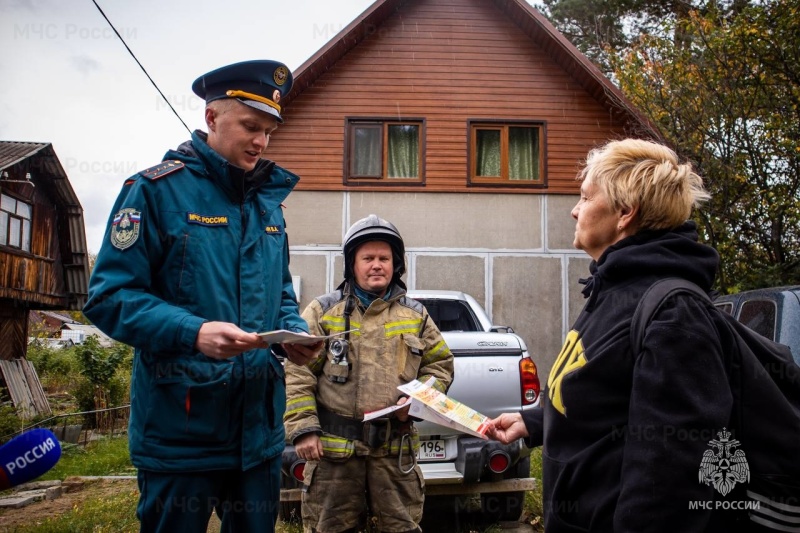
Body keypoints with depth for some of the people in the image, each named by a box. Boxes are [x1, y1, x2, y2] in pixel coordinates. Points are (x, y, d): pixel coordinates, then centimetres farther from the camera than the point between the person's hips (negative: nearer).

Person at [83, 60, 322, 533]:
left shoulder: (270, 202, 12)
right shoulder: (157, 189, -8)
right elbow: (111, 297, -13)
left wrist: (295, 334, -4)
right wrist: (193, 332, -27)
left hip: (260, 428, 6)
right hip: (181, 427, -6)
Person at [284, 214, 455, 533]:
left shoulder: (415, 315, 11)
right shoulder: (323, 311, 3)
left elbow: (440, 365, 14)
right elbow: (297, 373, -2)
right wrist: (303, 429, -10)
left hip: (394, 447, 2)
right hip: (334, 446, -1)